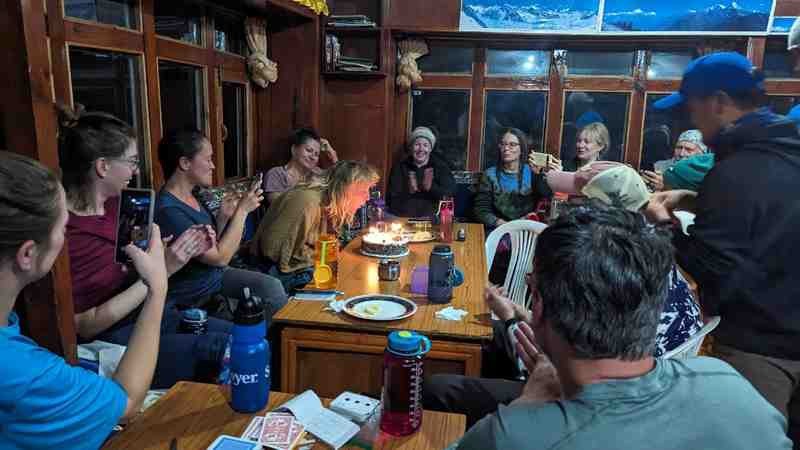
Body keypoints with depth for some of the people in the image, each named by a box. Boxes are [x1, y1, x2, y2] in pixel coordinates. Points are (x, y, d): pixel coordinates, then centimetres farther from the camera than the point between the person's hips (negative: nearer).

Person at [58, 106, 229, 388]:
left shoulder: (115, 205, 1)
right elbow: (84, 326, -20)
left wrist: (186, 251, -8)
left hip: (147, 312, 8)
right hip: (109, 342, -8)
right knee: (227, 350, -16)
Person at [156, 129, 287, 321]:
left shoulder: (191, 196, 1)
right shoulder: (168, 210, -28)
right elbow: (220, 257, -24)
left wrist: (223, 216, -7)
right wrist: (242, 210, -18)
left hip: (216, 274, 8)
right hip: (195, 298, -8)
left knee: (273, 287, -1)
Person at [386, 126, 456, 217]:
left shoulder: (441, 167, 10)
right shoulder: (399, 168, 11)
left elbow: (450, 195, -2)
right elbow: (391, 199, 4)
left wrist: (431, 188, -19)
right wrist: (409, 192, -14)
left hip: (433, 218, 0)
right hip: (403, 219, 1)